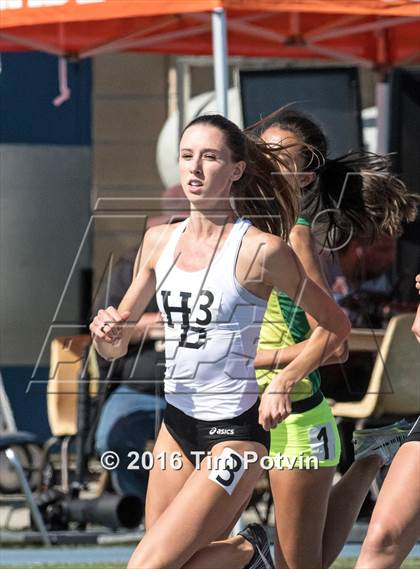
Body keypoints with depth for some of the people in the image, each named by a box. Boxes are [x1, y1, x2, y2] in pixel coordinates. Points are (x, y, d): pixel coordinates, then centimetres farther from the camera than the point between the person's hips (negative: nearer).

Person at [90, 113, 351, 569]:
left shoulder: (261, 249, -12)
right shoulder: (159, 240, 4)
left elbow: (334, 325, -2)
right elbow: (116, 347, 11)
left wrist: (283, 385, -13)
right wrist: (107, 332, -11)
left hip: (234, 431, -6)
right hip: (176, 424, 6)